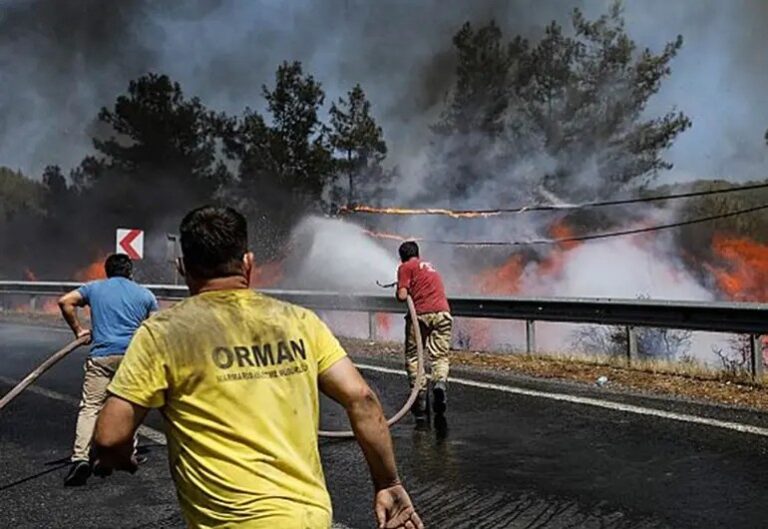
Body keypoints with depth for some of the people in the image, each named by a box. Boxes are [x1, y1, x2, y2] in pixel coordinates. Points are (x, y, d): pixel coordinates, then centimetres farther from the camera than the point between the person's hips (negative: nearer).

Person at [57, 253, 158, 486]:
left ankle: (81, 457, -20)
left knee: (90, 407, -5)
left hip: (102, 355, -1)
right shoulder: (144, 294, 15)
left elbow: (65, 301, 4)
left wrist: (78, 330, 12)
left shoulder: (94, 288, 16)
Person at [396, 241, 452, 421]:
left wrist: (400, 289, 18)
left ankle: (420, 391, -5)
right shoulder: (429, 266, 27)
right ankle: (440, 381, -21)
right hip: (443, 312, 4)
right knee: (440, 356, 6)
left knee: (413, 356, 8)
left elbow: (402, 295, -3)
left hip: (421, 314, -4)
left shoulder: (406, 267, 7)